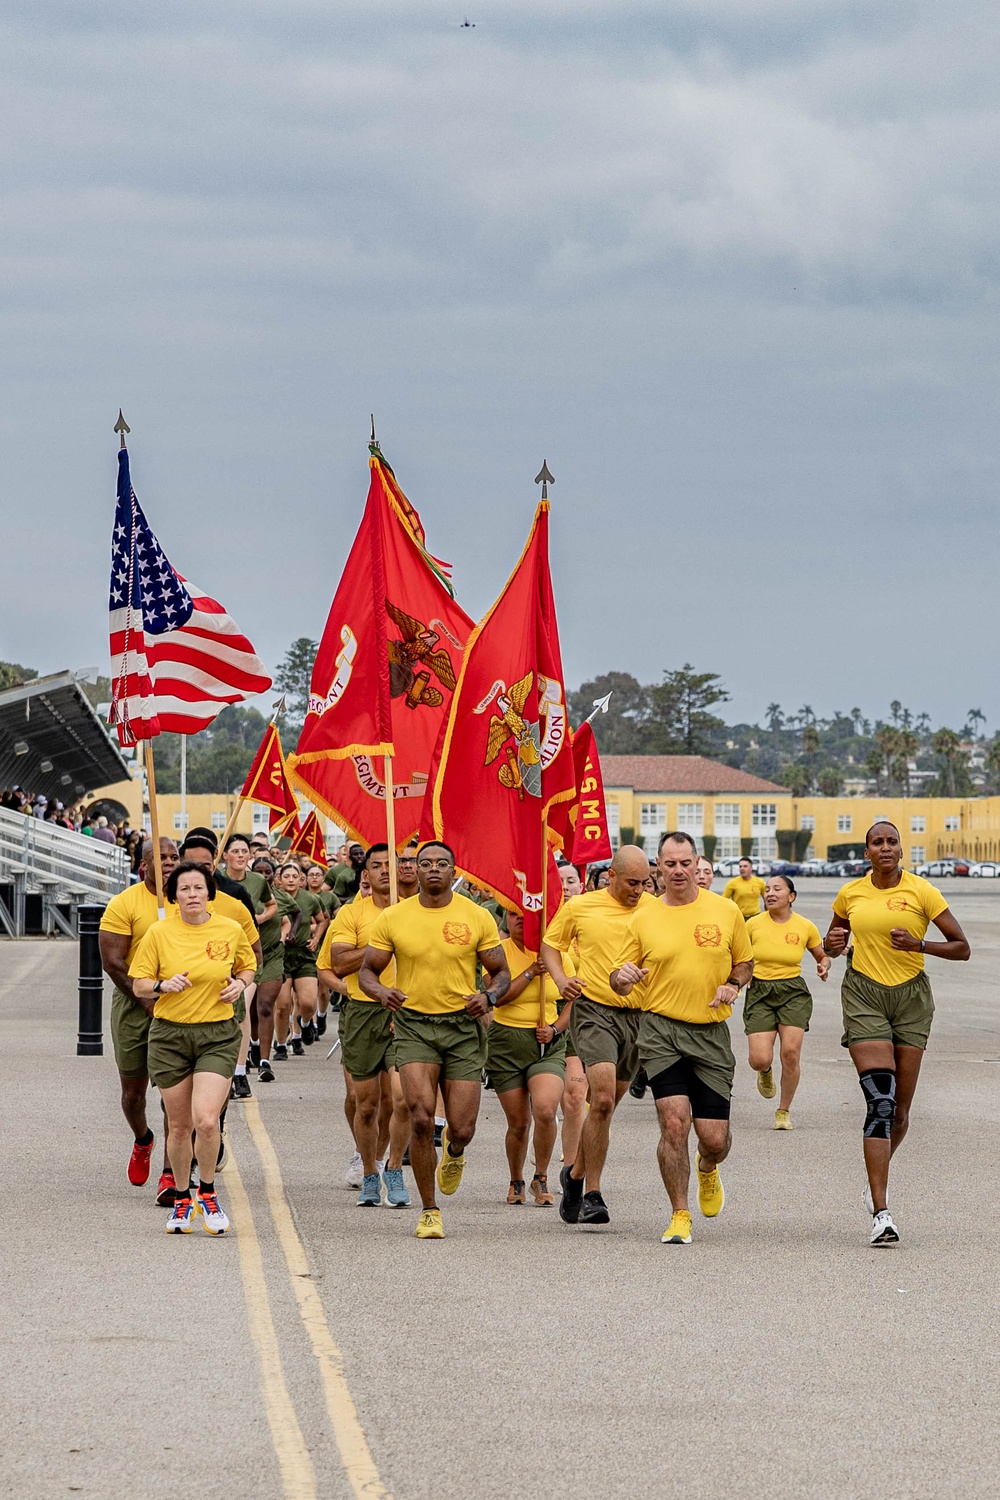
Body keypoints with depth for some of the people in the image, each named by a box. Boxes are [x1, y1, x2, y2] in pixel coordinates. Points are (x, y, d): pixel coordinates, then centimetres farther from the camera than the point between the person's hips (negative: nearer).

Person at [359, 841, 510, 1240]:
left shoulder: (477, 917, 0)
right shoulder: (392, 918, 0)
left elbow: (501, 972, 8)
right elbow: (367, 971, 7)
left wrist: (489, 996, -14)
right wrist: (381, 992, -16)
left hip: (463, 1026, 1)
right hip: (414, 1024, -1)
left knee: (462, 1130, -2)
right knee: (421, 1118, -17)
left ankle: (453, 1152, 39)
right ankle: (429, 1211, -2)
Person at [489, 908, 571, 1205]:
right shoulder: (499, 952, -2)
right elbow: (498, 996, -15)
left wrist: (556, 1028, -6)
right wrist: (531, 972, -17)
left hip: (548, 1045, 0)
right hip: (506, 1043, 0)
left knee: (545, 1111, -21)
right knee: (518, 1123, 3)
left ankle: (541, 1179, -1)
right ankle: (516, 1182, 28)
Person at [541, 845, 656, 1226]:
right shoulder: (580, 907, 0)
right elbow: (550, 944, 13)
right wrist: (560, 979, -5)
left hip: (638, 1015, 4)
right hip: (594, 1011, -4)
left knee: (606, 1105, 13)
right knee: (602, 1100, -19)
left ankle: (576, 1173, 35)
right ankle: (591, 1195, -12)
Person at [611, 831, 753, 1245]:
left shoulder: (726, 911, 5)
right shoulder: (642, 920, 3)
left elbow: (744, 962, 17)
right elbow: (619, 981, 8)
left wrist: (733, 985, -4)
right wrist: (622, 977, -16)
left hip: (711, 1032, 1)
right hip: (661, 1029, -1)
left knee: (714, 1137, -1)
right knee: (674, 1122, -14)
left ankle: (707, 1169, 38)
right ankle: (680, 1216, -1)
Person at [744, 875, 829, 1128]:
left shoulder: (806, 927, 0)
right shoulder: (754, 924, -2)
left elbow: (823, 956, 15)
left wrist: (824, 967, -7)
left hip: (793, 993, 0)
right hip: (760, 992, 0)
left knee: (791, 1053, -13)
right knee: (760, 1060, -13)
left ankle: (783, 1111, 8)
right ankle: (765, 1072, 28)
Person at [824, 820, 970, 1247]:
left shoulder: (922, 892, -4)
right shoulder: (850, 894, 4)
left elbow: (962, 948, -2)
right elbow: (833, 941, 21)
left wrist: (918, 944, -18)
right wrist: (833, 943, -3)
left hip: (911, 996, 0)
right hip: (864, 995, 0)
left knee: (899, 1110, 6)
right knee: (880, 1101, -16)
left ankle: (876, 1183, 38)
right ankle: (881, 1214, -20)